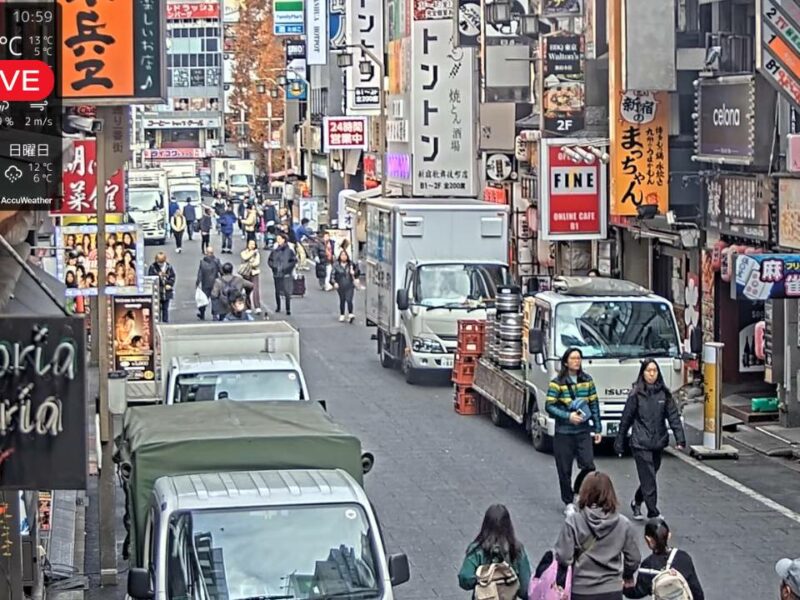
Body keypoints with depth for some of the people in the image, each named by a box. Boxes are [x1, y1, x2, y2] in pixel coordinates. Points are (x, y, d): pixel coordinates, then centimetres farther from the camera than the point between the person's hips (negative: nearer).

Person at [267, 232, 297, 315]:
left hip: (286, 274, -4)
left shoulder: (289, 250, -6)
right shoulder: (275, 250, 4)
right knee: (277, 291, 12)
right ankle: (278, 307, 26)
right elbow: (269, 260, 14)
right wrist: (273, 266, -1)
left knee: (287, 291, -9)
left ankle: (288, 309, -5)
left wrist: (287, 267, -9)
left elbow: (294, 260, -3)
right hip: (277, 274, 4)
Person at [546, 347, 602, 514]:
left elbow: (594, 405, 10)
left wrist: (598, 429, 7)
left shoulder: (587, 380, 6)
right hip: (563, 433, -2)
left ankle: (577, 490, 21)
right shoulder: (557, 382, -6)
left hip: (583, 431, 2)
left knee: (588, 466, -7)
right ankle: (568, 502, 17)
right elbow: (549, 406, -8)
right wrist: (568, 416, -20)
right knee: (565, 470, 3)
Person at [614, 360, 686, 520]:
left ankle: (637, 503, 36)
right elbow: (626, 418, 1)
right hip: (641, 443, -4)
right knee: (648, 478, -8)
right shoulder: (636, 394, -3)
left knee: (649, 477, 14)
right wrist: (619, 442, 3)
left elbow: (673, 416, 2)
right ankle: (653, 513, -7)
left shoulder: (664, 394, 5)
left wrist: (680, 438, -9)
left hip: (658, 443, 4)